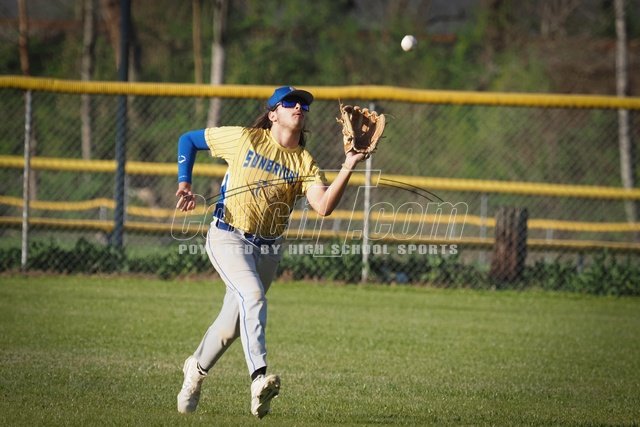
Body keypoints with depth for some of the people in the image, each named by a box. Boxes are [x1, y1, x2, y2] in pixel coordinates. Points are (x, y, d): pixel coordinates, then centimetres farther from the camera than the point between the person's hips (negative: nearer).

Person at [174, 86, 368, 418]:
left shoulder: (304, 162, 3)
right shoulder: (244, 139, -3)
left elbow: (324, 207, -14)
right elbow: (188, 139, 6)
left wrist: (348, 167, -22)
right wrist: (184, 183, -6)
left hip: (268, 249, 4)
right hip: (228, 237, -4)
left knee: (232, 325, 9)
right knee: (253, 295, -29)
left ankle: (196, 369, 37)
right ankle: (259, 378, -42)